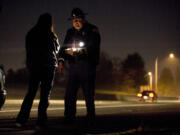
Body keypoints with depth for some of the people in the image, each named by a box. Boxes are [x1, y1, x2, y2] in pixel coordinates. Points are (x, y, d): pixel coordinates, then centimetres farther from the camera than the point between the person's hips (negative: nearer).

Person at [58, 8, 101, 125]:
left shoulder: (92, 31, 0)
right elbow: (65, 47, 14)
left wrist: (78, 51, -22)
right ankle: (69, 118, 3)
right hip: (73, 66, 4)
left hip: (87, 65, -4)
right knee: (70, 93, -2)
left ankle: (91, 118, 10)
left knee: (89, 93, 0)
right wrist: (61, 61, -2)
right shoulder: (70, 32, 15)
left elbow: (93, 47, -11)